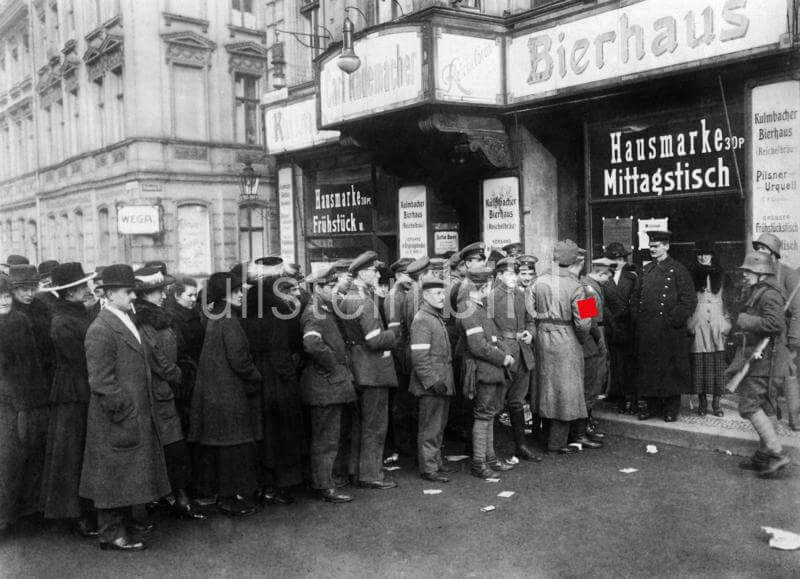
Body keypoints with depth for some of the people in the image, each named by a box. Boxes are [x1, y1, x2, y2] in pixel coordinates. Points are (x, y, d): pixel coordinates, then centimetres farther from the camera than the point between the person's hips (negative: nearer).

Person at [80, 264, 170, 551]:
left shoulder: (127, 322, 12)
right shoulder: (100, 330, -18)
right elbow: (101, 381, -22)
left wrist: (143, 408, 15)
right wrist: (125, 411, -19)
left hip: (137, 415, 9)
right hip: (117, 420, -9)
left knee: (129, 471, 18)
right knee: (113, 473, 2)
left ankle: (125, 519, 32)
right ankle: (111, 533, 13)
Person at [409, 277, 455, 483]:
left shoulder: (437, 318, 15)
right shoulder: (421, 321, -16)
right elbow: (419, 358, -21)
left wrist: (446, 380, 18)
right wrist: (433, 381, -22)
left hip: (442, 383, 9)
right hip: (431, 386, -9)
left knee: (439, 426, 17)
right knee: (430, 428, -1)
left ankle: (436, 461, 29)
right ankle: (428, 468, 7)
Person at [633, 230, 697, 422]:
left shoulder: (678, 270, -4)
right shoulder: (646, 270, 14)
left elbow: (689, 300, -8)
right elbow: (637, 297, 20)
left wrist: (672, 320, -13)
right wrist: (638, 317, 8)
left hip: (669, 331, -5)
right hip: (646, 332, 5)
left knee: (670, 369, 2)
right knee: (648, 368, 9)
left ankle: (671, 409, 12)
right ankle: (652, 406, 19)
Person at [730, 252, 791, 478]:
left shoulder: (768, 294, -16)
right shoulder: (758, 292, 16)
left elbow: (774, 323, -29)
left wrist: (744, 321, -21)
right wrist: (745, 325, 7)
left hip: (761, 359, -11)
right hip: (760, 358, 11)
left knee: (749, 404, -10)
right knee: (766, 406, 14)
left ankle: (777, 454, -8)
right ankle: (765, 456, 23)